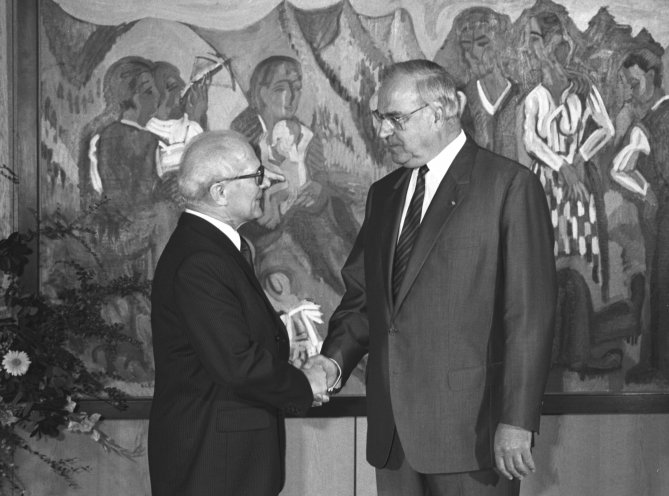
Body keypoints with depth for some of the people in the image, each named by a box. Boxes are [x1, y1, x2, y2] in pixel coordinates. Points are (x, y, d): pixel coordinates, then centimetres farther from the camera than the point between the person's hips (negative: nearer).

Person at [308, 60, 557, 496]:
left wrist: (516, 421, -16)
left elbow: (530, 313, -11)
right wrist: (335, 360, -2)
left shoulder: (509, 186, -6)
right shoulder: (384, 194, 16)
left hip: (471, 427, -6)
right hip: (392, 427, 6)